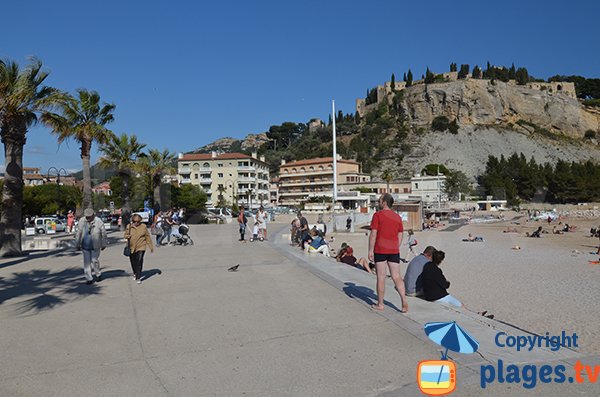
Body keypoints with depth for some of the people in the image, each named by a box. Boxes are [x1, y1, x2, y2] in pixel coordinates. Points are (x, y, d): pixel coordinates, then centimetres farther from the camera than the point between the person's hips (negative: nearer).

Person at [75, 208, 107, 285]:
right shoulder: (81, 221, -3)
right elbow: (78, 233, 5)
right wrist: (77, 244, 8)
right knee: (86, 262, 4)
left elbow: (103, 233, -2)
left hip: (95, 246, -2)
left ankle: (98, 274, 27)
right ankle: (89, 278, 12)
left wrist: (103, 244, 2)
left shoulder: (98, 221, -10)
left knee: (95, 260, 4)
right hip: (85, 246, 3)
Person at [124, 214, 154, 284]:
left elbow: (148, 237, 4)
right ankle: (135, 274, 41)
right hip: (131, 247, 3)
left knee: (139, 262, -11)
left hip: (141, 247, -3)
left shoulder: (143, 226, -2)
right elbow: (125, 235, 13)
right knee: (133, 262, 16)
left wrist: (151, 246, 6)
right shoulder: (129, 227, 1)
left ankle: (138, 278, -6)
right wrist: (127, 236, -13)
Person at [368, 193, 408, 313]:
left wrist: (370, 250, -7)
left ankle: (380, 304, 10)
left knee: (381, 277, 3)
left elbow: (373, 234, -11)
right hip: (394, 251, 4)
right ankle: (404, 301, -4)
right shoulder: (397, 217, 10)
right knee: (397, 277, 7)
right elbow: (400, 236, 12)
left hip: (380, 250, -4)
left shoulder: (378, 215, -6)